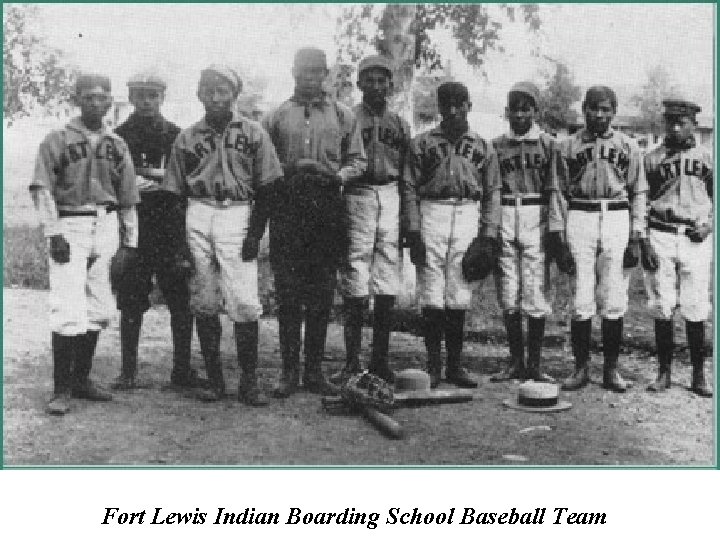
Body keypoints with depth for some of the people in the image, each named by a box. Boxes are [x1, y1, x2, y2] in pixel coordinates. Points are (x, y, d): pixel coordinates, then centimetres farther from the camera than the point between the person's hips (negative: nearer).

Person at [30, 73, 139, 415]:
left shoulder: (117, 145, 12)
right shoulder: (57, 140, -1)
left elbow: (127, 197, 13)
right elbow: (41, 189, -7)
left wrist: (129, 242, 9)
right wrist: (53, 233, -15)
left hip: (107, 226, 5)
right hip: (69, 226, -5)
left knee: (98, 309, 9)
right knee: (69, 312, -11)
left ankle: (81, 378, 23)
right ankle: (61, 389, -3)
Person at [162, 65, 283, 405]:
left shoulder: (253, 133, 6)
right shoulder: (186, 138, 10)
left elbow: (265, 189, 4)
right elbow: (175, 194, 10)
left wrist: (255, 234, -5)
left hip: (238, 214, -2)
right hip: (197, 217, 2)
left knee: (244, 303, -9)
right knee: (204, 303, 4)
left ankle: (249, 381, 0)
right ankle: (214, 378, 14)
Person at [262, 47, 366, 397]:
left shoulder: (342, 116, 13)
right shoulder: (276, 117, 12)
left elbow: (358, 160, 12)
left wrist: (338, 175, -7)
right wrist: (287, 170, -8)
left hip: (328, 208, 1)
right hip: (286, 208, 0)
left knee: (322, 295, 3)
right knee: (287, 293, -1)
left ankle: (314, 371, 12)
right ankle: (289, 371, 6)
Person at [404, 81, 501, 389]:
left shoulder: (483, 147, 12)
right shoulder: (422, 143, 8)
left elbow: (492, 193, 10)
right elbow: (411, 189, 3)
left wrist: (489, 235, 1)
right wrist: (413, 232, -6)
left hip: (468, 216, 1)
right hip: (431, 215, -1)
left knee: (459, 295, 3)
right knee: (431, 295, -2)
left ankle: (455, 365, 11)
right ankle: (433, 365, 5)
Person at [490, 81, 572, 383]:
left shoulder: (548, 145, 4)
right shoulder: (496, 146, 11)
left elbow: (555, 191, -1)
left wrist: (556, 231, -8)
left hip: (537, 222, -2)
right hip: (503, 222, 3)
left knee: (536, 295, -3)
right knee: (508, 297, 4)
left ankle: (534, 364, 8)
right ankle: (516, 361, 14)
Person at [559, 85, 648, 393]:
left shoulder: (628, 146, 10)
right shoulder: (569, 146, 9)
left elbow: (639, 193, 10)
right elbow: (559, 193, 9)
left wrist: (636, 239, 3)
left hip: (617, 219, 1)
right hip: (579, 219, 0)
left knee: (614, 302, 1)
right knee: (581, 301, -2)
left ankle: (611, 369, 11)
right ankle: (581, 368, 8)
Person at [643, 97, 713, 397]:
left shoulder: (707, 158, 8)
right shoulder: (652, 158, 5)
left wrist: (709, 224, -4)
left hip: (696, 238, 0)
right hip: (660, 236, 0)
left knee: (695, 310, 0)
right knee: (662, 308, 2)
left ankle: (698, 375, 10)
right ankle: (663, 372, 13)